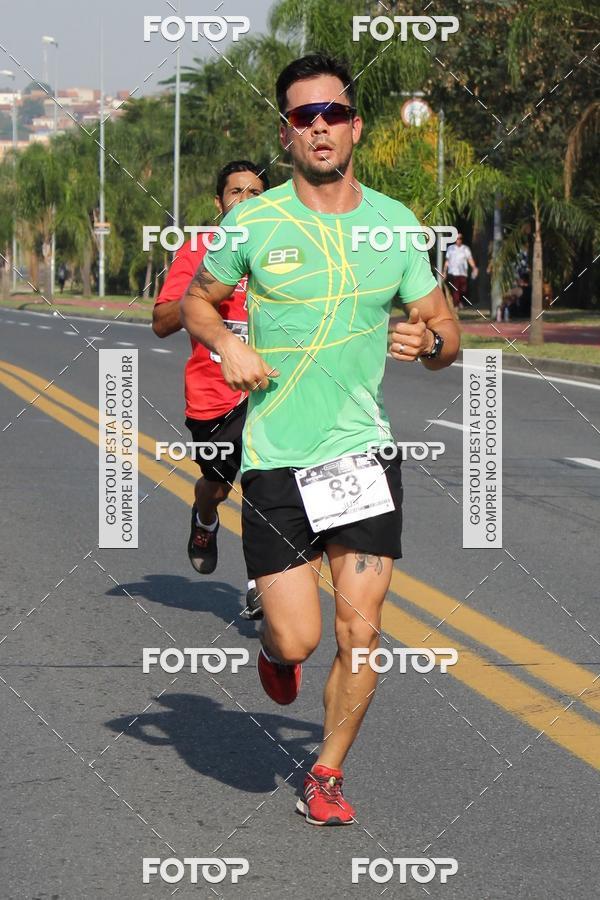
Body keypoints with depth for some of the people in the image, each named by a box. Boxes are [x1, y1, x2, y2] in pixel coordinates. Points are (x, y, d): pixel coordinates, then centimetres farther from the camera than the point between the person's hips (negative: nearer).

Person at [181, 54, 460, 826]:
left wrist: (426, 340, -14)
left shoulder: (395, 223, 3)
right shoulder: (253, 223, -3)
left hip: (365, 451, 2)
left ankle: (326, 775, 21)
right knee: (297, 639, -4)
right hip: (276, 456, -2)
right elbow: (196, 300, 13)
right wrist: (226, 344, -8)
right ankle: (272, 649, 34)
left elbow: (446, 337, 10)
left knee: (360, 632, -1)